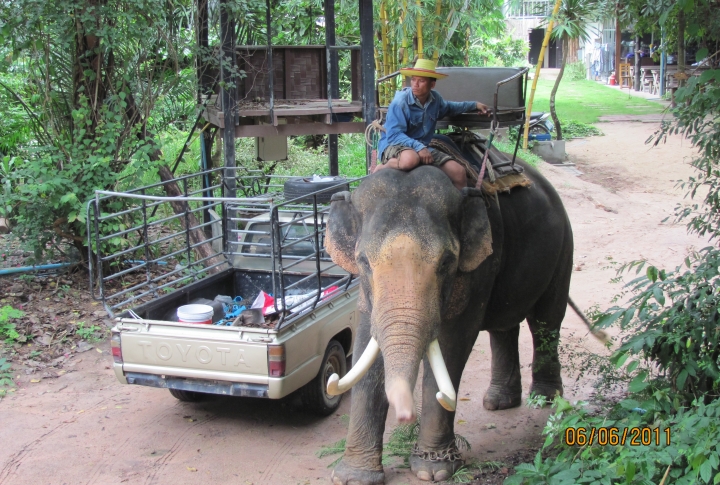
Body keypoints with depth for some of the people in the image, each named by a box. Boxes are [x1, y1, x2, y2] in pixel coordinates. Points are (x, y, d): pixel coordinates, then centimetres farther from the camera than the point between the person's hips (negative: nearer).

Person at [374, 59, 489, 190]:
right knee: (411, 159, -43)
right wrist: (418, 147, -34)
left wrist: (474, 105, 27)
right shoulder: (400, 103, -19)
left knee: (459, 172, -5)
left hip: (423, 148, 7)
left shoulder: (435, 98, 3)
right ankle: (381, 168, -14)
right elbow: (394, 135, -24)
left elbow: (447, 107, 29)